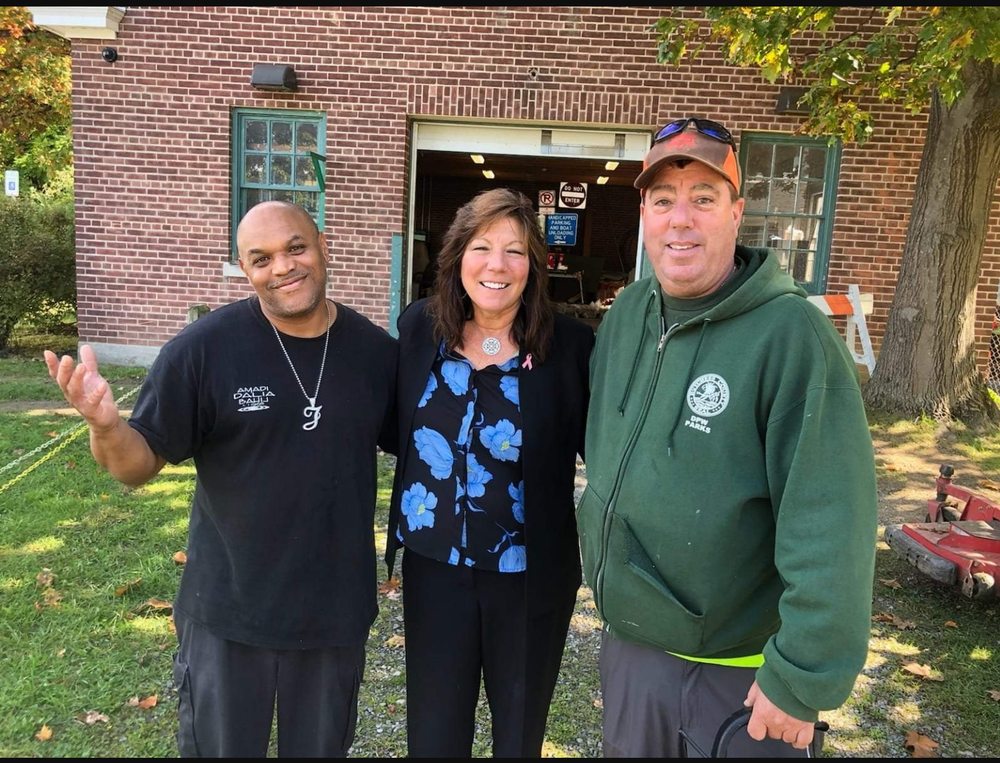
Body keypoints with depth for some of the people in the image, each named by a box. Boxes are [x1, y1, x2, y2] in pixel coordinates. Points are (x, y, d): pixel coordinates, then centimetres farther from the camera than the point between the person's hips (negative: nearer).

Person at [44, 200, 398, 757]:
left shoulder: (377, 350, -7)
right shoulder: (203, 348, -16)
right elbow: (141, 465, -11)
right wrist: (106, 425, -31)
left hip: (337, 606, 2)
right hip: (230, 611, -1)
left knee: (322, 749, 25)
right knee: (223, 748, 23)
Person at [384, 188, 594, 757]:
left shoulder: (571, 345, -14)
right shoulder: (420, 326, -4)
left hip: (532, 576, -2)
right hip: (433, 568, 3)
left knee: (520, 731, 22)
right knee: (433, 731, 21)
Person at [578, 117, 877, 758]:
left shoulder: (791, 335, -21)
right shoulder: (627, 313, -1)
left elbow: (829, 528, -23)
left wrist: (804, 679, -20)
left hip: (740, 674, -6)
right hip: (628, 644, 6)